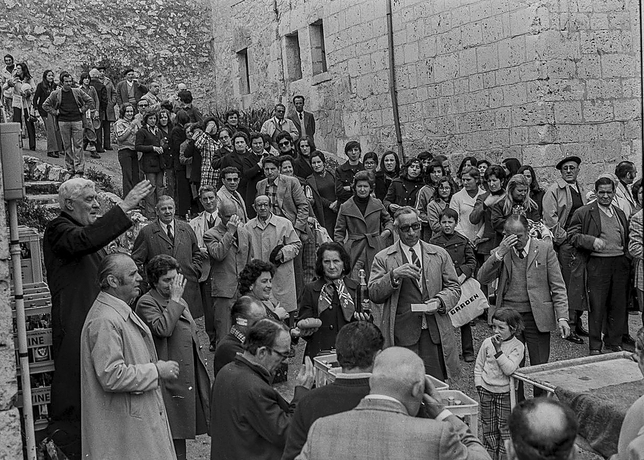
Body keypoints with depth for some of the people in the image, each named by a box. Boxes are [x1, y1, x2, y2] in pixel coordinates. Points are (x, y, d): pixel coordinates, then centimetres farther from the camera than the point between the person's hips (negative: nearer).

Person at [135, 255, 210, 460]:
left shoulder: (179, 302, 17)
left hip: (188, 378, 8)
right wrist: (175, 300, -19)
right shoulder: (146, 303, -9)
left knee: (182, 429, 14)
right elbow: (162, 329, -27)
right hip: (170, 380, -8)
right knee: (174, 434, -6)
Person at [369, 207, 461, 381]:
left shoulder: (439, 254, 14)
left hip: (435, 333, 2)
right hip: (402, 334, -2)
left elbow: (454, 287, 14)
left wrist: (440, 301, -6)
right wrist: (394, 275, -16)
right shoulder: (383, 258, 6)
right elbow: (373, 295, -2)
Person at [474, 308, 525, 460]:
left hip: (506, 392, -3)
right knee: (488, 426, 12)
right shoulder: (487, 342, -2)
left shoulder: (517, 346, -11)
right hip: (486, 391, 3)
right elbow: (478, 366, 7)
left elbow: (509, 369, -23)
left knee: (505, 427, 4)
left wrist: (498, 350, -27)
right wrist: (479, 385, 0)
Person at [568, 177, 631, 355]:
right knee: (596, 306, -2)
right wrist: (592, 241, -18)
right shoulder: (583, 213, -1)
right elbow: (573, 235, -5)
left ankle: (614, 343, 23)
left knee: (618, 305, 9)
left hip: (620, 262, 5)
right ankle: (595, 347, 8)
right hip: (597, 264, -5)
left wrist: (627, 256, 10)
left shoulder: (620, 213, 17)